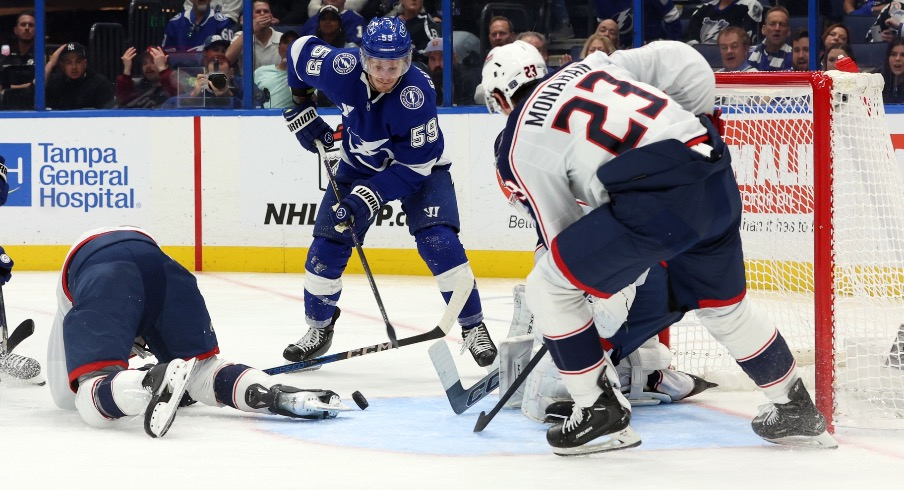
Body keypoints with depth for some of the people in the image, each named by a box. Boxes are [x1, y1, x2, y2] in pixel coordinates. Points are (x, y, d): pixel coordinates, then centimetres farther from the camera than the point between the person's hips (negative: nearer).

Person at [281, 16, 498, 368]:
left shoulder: (416, 94, -36)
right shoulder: (342, 68, -27)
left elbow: (414, 165, -30)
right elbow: (300, 51, -5)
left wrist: (370, 197, -37)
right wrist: (299, 109, -2)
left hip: (420, 167, -4)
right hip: (359, 164, 4)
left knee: (438, 242, -21)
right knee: (328, 243, -2)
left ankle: (473, 328, -9)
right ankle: (319, 328, 19)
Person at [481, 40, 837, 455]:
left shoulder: (518, 146, 9)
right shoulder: (594, 66, 24)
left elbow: (560, 231, 12)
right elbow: (683, 61, 17)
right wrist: (697, 126, 29)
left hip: (657, 201, -7)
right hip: (717, 178, 7)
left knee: (549, 288, 9)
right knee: (723, 306, 29)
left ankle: (601, 412, 13)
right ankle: (797, 411, 38)